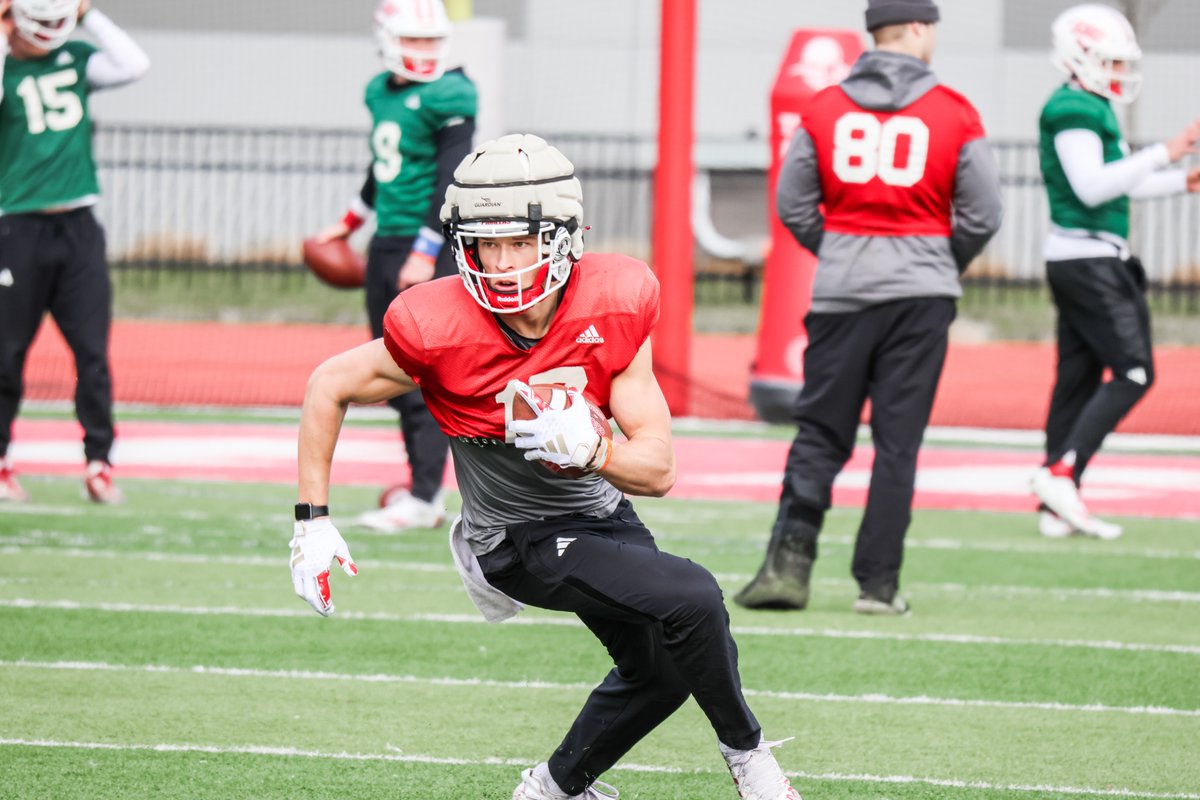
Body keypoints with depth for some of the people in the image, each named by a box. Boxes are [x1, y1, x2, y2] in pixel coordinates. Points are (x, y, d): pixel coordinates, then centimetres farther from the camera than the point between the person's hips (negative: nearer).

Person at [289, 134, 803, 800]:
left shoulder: (612, 311, -19)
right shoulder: (439, 331, -27)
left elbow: (657, 471, -15)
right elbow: (329, 387, -9)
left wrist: (591, 449, -36)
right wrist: (312, 521, -9)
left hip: (600, 513, 5)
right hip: (522, 539, -5)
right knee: (692, 599, -23)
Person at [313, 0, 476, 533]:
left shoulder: (448, 99, -11)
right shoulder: (381, 93, 13)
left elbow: (450, 181, -16)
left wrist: (427, 253, -21)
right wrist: (350, 223, 36)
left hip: (429, 248, -8)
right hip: (387, 244, 8)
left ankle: (424, 499, -9)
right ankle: (424, 484, 17)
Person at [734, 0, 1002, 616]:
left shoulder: (824, 110, 2)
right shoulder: (954, 115, -3)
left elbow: (792, 204, 5)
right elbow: (982, 213, 0)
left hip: (841, 289, 1)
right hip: (921, 294, -1)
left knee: (819, 433, 8)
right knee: (897, 444, 4)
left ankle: (789, 560, -7)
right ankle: (878, 583, 4)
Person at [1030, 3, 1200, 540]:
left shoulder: (1091, 108, 17)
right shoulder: (1074, 111, -15)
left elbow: (1114, 184, 26)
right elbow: (1092, 188, -22)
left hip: (1088, 261, 10)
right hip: (1087, 259, -10)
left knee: (1078, 378, 9)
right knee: (1133, 371, -11)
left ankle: (1057, 507, 9)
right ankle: (1062, 471, -14)